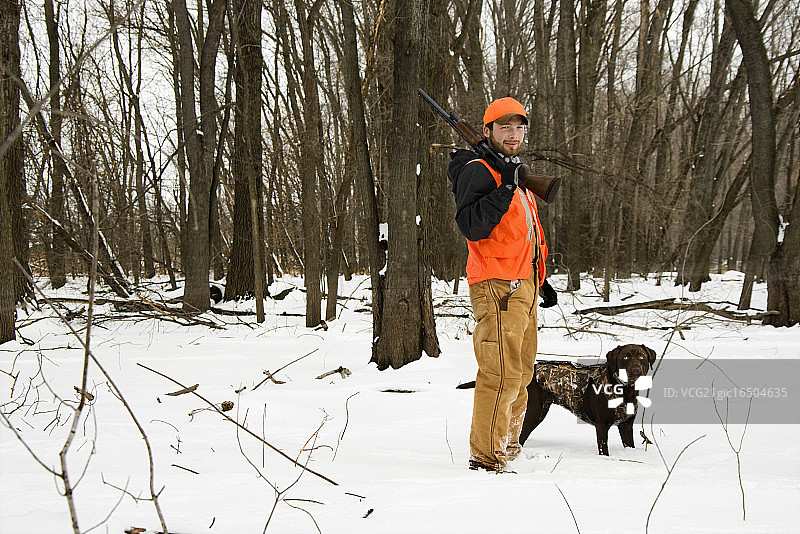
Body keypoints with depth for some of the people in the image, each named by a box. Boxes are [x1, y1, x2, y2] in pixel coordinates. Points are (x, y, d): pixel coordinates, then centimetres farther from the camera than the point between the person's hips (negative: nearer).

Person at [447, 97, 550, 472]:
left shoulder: (516, 175, 22)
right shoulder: (478, 171, -9)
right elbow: (472, 227, -24)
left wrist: (538, 281, 25)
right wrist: (504, 189, -29)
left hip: (522, 285, 10)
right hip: (497, 286, -10)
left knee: (521, 372, 15)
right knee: (502, 374, -13)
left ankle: (507, 445, 26)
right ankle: (487, 457, -7)